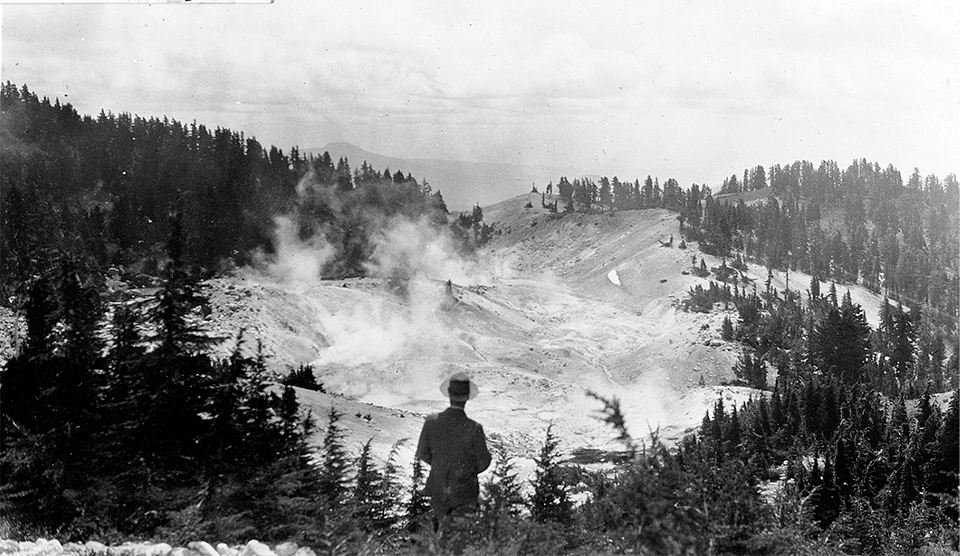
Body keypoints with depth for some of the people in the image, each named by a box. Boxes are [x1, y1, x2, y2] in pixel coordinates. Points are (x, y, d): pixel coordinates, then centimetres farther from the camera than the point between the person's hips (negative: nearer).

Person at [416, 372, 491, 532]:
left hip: (438, 488, 3)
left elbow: (423, 454, 0)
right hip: (464, 492, -3)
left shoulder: (431, 421, -14)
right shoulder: (474, 429, -23)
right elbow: (483, 462, -11)